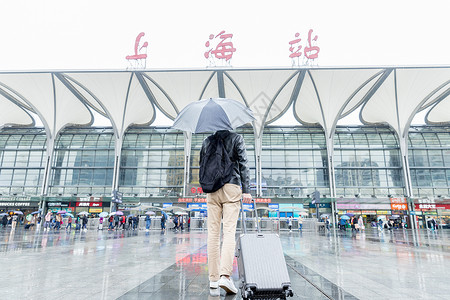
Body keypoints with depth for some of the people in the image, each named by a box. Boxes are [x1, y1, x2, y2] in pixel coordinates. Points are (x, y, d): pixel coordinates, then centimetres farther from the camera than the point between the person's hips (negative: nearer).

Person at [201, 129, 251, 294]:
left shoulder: (207, 141, 14)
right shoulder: (236, 138, 4)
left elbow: (202, 166, 16)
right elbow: (243, 163, -2)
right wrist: (246, 190, -4)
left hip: (212, 190, 3)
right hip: (231, 188, -3)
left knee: (213, 233, 5)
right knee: (229, 231, -6)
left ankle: (213, 278, 11)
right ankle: (225, 275, -16)